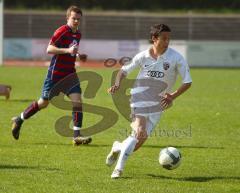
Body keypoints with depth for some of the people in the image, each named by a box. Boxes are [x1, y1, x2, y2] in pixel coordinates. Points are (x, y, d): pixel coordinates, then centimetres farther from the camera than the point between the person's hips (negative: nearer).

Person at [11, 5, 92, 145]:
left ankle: (77, 136, -10)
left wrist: (78, 55, 8)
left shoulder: (78, 34, 10)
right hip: (56, 73, -6)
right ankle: (19, 120, 27)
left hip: (70, 73, 6)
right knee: (44, 102, 4)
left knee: (77, 101, -11)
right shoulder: (62, 31, -15)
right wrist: (67, 50, -31)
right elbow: (49, 49, -22)